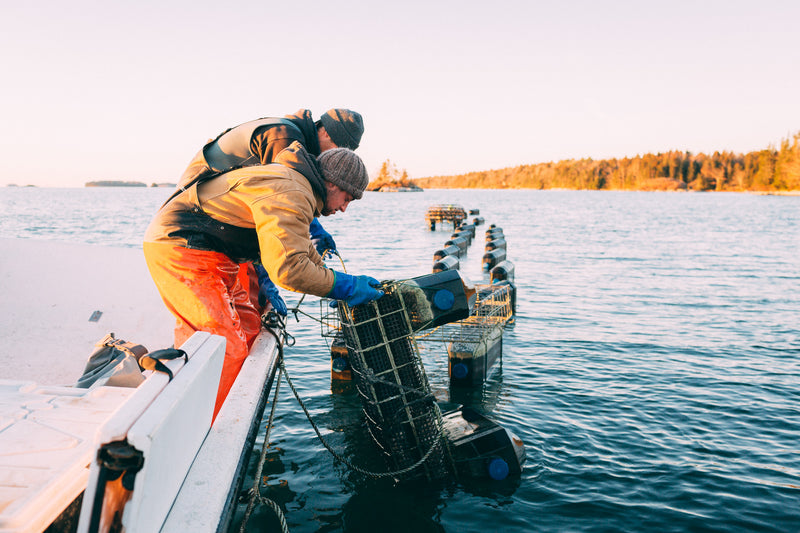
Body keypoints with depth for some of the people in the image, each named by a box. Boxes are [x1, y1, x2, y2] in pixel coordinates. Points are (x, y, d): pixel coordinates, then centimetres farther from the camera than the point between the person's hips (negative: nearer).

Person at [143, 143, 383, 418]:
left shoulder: (293, 181, 15)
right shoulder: (291, 194, -20)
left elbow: (300, 249, 28)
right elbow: (288, 268, -27)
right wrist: (347, 287, -17)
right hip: (179, 249, -11)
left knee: (247, 326, 10)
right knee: (227, 348, -16)